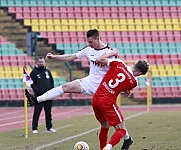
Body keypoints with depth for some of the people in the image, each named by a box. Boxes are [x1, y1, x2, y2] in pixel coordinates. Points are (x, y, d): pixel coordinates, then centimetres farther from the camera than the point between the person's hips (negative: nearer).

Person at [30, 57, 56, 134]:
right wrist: (37, 91, -16)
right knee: (37, 112, -5)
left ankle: (49, 127, 15)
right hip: (39, 96, -4)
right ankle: (34, 128, -3)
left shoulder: (48, 71, 15)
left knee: (48, 112, 9)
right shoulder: (34, 72, 1)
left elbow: (52, 82, 16)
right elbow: (32, 83, -4)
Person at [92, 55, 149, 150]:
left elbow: (99, 60, 8)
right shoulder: (133, 82, -8)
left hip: (95, 99, 6)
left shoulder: (118, 63, -1)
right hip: (108, 102, -6)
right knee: (121, 130, 0)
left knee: (105, 127, 24)